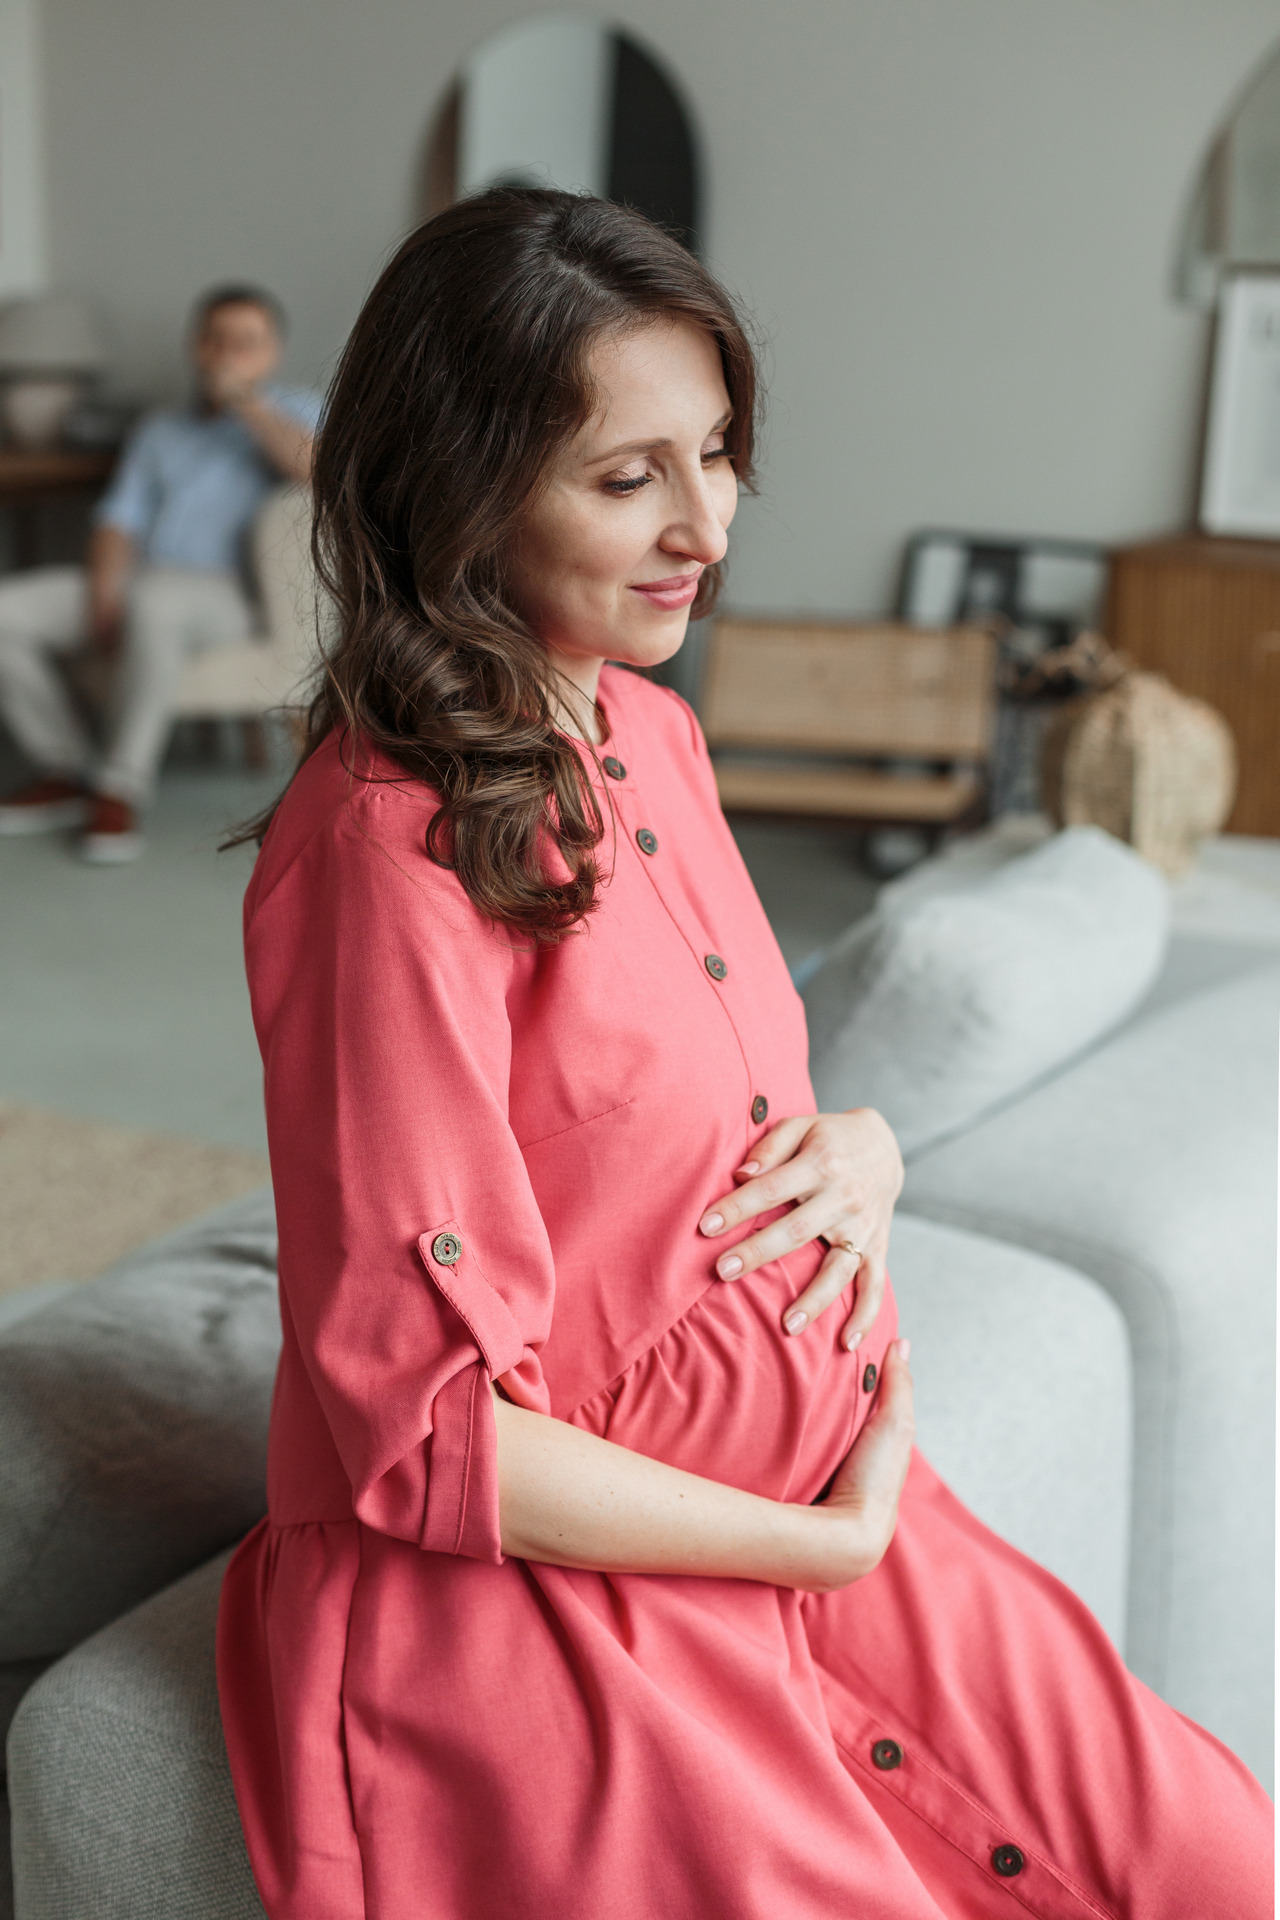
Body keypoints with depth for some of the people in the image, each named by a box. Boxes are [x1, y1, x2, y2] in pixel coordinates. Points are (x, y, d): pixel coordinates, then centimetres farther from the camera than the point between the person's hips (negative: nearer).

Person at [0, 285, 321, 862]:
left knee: (153, 600, -40)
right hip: (135, 581, 6)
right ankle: (68, 773, -5)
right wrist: (104, 593, -8)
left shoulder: (289, 413, 12)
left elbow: (316, 468, -13)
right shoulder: (159, 431, 25)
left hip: (221, 593, -6)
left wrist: (243, 398, -8)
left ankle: (122, 790, -32)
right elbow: (120, 520, 12)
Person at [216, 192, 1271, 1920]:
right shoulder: (391, 849, -21)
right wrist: (829, 1543, -13)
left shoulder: (651, 737, 6)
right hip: (527, 1591, -7)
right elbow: (429, 1434, -19)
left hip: (829, 1500, 7)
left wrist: (860, 1147, -3)